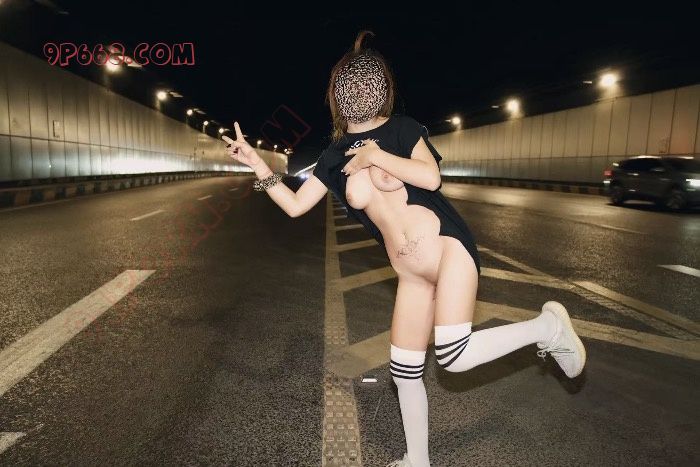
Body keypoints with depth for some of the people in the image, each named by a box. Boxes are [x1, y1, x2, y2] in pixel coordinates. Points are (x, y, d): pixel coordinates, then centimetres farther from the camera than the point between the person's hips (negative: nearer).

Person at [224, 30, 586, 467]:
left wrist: (375, 154, -10)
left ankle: (547, 326, 5)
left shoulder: (402, 128, 1)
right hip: (412, 276, 5)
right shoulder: (336, 155, 12)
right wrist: (258, 165, 3)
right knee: (404, 371, 10)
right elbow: (295, 205, 10)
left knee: (454, 357, -20)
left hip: (448, 246, -5)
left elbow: (431, 177, -15)